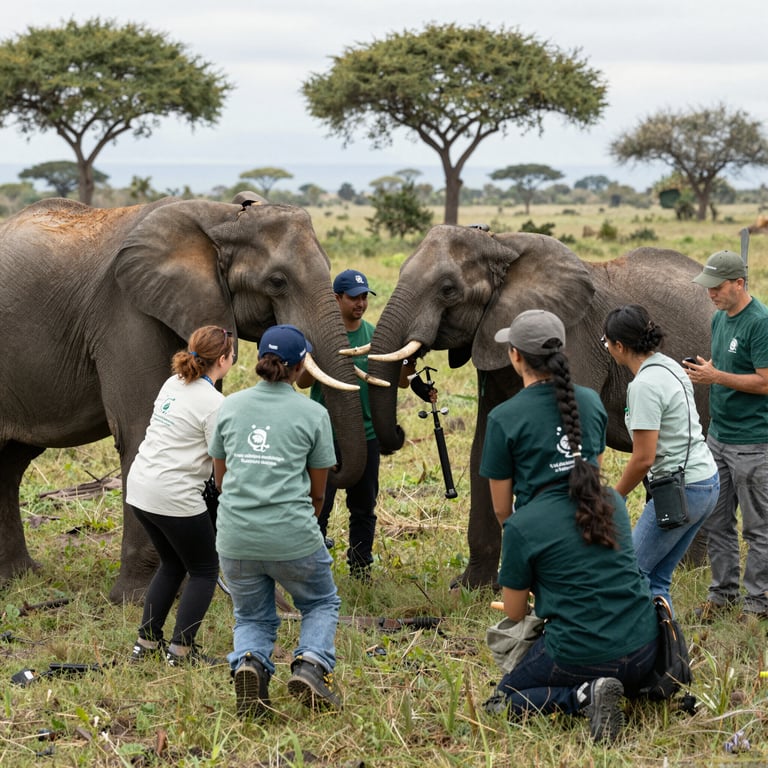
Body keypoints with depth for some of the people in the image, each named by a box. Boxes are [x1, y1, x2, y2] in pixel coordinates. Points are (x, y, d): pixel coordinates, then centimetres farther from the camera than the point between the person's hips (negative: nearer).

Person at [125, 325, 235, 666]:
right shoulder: (214, 404, -14)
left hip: (139, 487, 8)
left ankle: (146, 643, 24)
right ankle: (181, 651, 5)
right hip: (175, 497, -8)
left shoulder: (172, 384, 9)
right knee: (204, 570, 9)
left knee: (172, 564, 24)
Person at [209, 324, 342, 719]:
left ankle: (249, 661, -9)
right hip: (292, 537, -2)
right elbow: (317, 490, 7)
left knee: (252, 617, 21)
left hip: (236, 538, 2)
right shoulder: (313, 414, 0)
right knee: (321, 604, 22)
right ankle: (311, 663, -4)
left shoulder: (230, 406, 8)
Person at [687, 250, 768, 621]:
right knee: (716, 521, 13)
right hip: (718, 435, 9)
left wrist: (716, 376, -20)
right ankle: (723, 593, 23)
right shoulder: (719, 318, 10)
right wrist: (703, 370, 0)